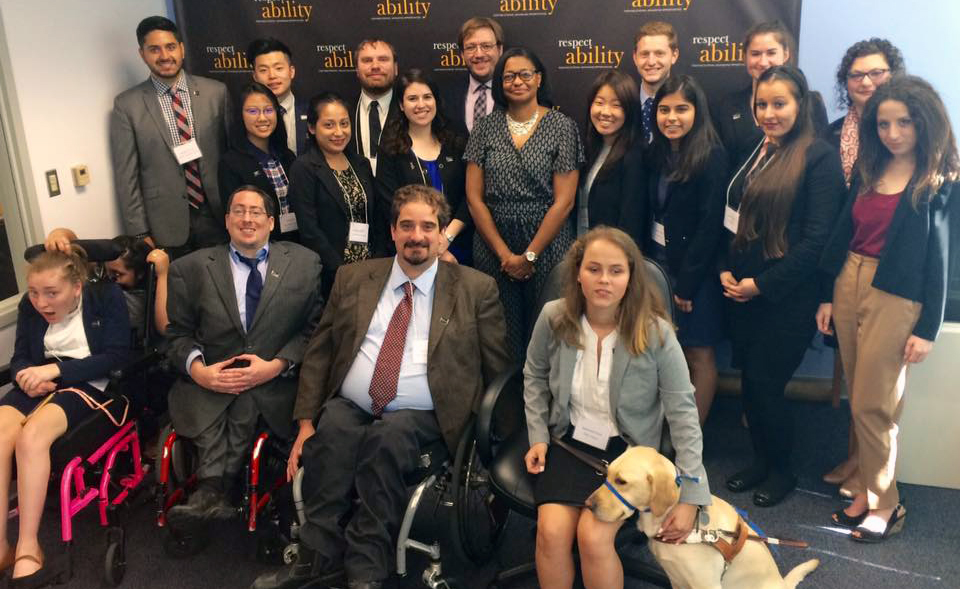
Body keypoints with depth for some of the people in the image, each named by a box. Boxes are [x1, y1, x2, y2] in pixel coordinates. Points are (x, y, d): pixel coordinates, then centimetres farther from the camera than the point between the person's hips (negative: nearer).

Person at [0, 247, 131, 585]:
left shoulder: (106, 297, -3)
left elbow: (116, 357, -11)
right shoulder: (29, 306, 11)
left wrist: (56, 369, -20)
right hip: (41, 384, 5)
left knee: (32, 434, -33)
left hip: (89, 385, -5)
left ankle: (27, 549, -27)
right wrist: (28, 375, -13)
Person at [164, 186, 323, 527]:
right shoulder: (190, 269, 11)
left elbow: (314, 328, 4)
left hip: (275, 382, -1)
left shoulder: (304, 263, 8)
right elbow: (178, 333, 12)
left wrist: (276, 365, -11)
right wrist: (197, 369, -9)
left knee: (244, 404, -32)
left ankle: (211, 490, -25)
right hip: (209, 382, 1)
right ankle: (218, 493, -27)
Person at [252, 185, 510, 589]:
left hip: (419, 416, -2)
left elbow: (498, 369, 6)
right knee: (331, 434, -28)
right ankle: (319, 555, -14)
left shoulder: (477, 289, 5)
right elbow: (319, 352, 11)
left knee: (387, 438, -31)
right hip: (348, 407, 3)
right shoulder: (353, 279, 12)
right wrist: (306, 422, 2)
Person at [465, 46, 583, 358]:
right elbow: (474, 198, 2)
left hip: (547, 244, -2)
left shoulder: (562, 126, -2)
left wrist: (529, 255, -9)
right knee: (502, 332, 7)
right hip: (493, 246, 2)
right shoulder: (485, 128, 5)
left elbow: (564, 201, -6)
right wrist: (504, 253, -5)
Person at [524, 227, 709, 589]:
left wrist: (691, 495, -15)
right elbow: (535, 376, 10)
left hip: (628, 450, -2)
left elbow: (683, 412, -13)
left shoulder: (656, 333, -18)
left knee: (593, 536, -23)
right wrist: (538, 436, 1)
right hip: (570, 441, 2)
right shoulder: (553, 318, -10)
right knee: (551, 531, -20)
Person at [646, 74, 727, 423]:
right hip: (658, 263, 6)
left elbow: (710, 226, -16)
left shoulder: (711, 157, -12)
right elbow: (652, 214, 9)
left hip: (693, 270, -6)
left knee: (698, 356, 4)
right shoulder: (657, 155, 7)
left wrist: (686, 283, -16)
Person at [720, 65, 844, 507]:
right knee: (750, 382, 10)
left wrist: (763, 284, -14)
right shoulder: (752, 152, 11)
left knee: (763, 384, -1)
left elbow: (817, 239, -15)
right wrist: (725, 270, 1)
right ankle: (761, 459, 31)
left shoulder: (819, 157, -9)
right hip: (742, 291, 6)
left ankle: (781, 470, 23)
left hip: (788, 296, -6)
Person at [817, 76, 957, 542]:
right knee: (859, 398, 11)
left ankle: (883, 503, 17)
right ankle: (867, 482, 24)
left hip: (896, 298, -5)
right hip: (849, 284, 5)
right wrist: (828, 296, 11)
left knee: (872, 404, 0)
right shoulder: (869, 171, 9)